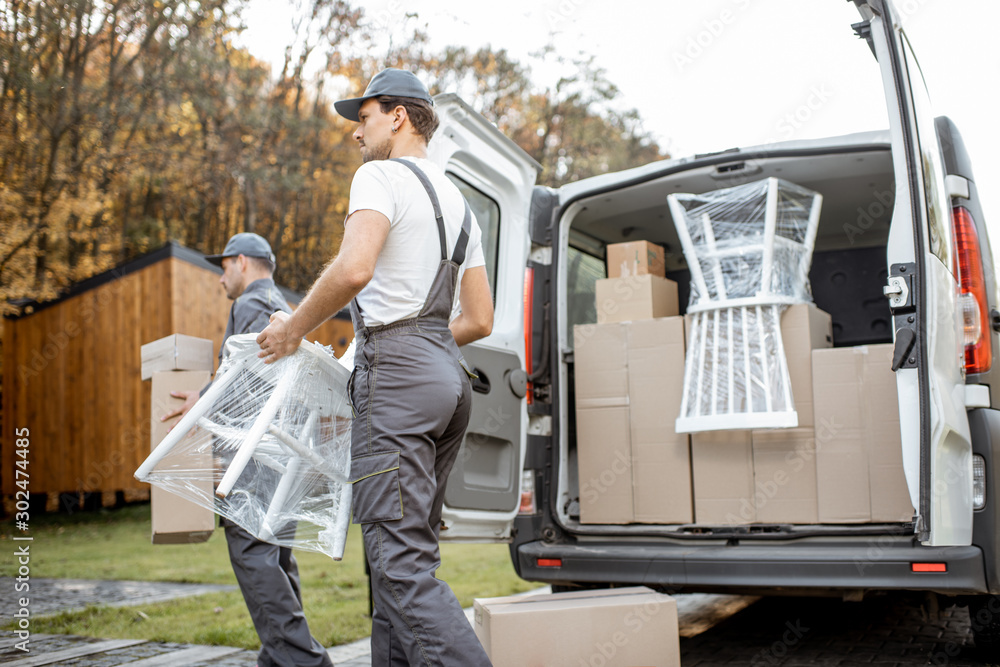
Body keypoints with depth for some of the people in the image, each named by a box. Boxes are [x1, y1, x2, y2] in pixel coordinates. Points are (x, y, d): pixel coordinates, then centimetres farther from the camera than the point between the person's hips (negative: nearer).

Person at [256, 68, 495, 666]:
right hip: (449, 374, 9)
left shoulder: (382, 176, -1)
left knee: (401, 561, -13)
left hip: (395, 374, -9)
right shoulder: (458, 201, 24)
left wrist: (295, 327, -5)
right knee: (408, 553, 11)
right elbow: (479, 321, 23)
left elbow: (354, 269, -19)